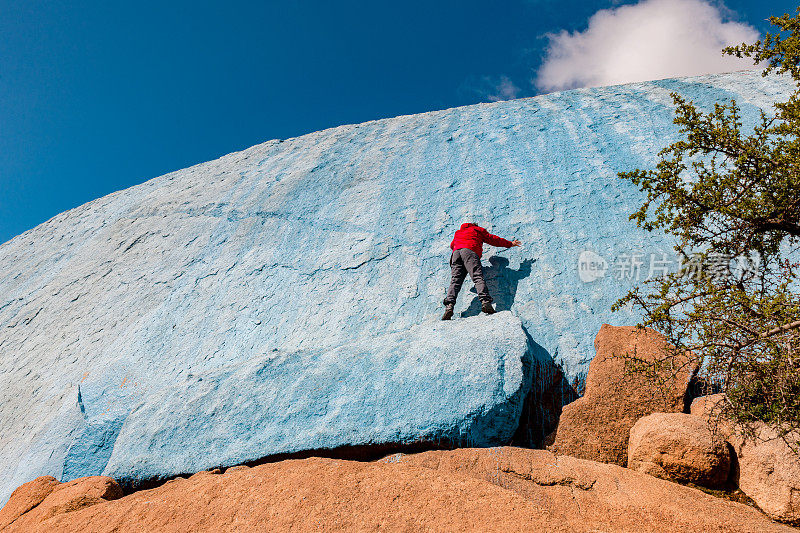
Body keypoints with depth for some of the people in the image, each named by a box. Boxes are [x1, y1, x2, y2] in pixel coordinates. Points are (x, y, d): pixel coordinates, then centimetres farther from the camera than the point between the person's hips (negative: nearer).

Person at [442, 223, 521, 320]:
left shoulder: (458, 233, 40)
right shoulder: (477, 230, 27)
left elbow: (452, 245, 55)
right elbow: (493, 239, 27)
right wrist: (510, 244, 38)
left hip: (455, 253, 4)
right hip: (470, 251, -4)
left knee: (455, 280, -8)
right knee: (477, 277, -19)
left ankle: (449, 306, -31)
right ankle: (485, 301, -42)